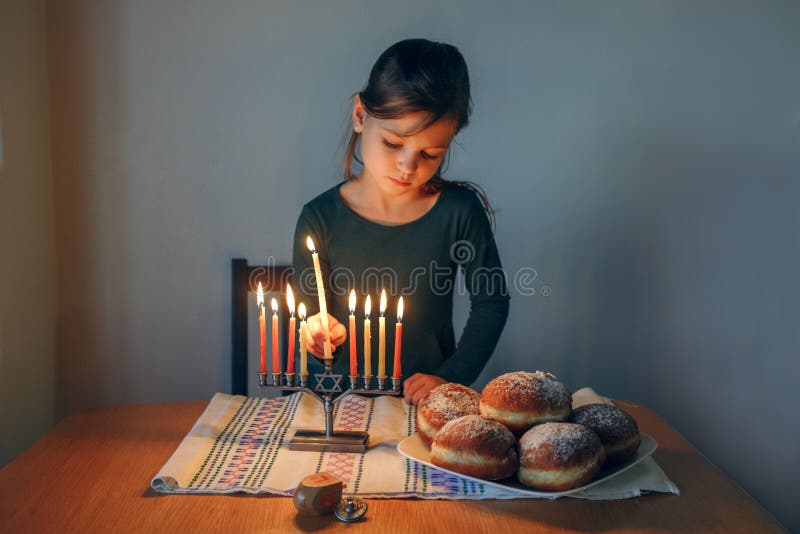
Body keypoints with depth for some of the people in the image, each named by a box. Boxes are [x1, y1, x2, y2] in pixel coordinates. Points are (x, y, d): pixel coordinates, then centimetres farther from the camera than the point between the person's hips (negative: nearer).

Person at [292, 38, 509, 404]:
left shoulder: (460, 210, -7)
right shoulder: (321, 218, -6)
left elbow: (491, 304, 3)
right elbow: (305, 315, 1)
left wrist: (450, 377, -4)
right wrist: (319, 334, -21)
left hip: (426, 400, 2)